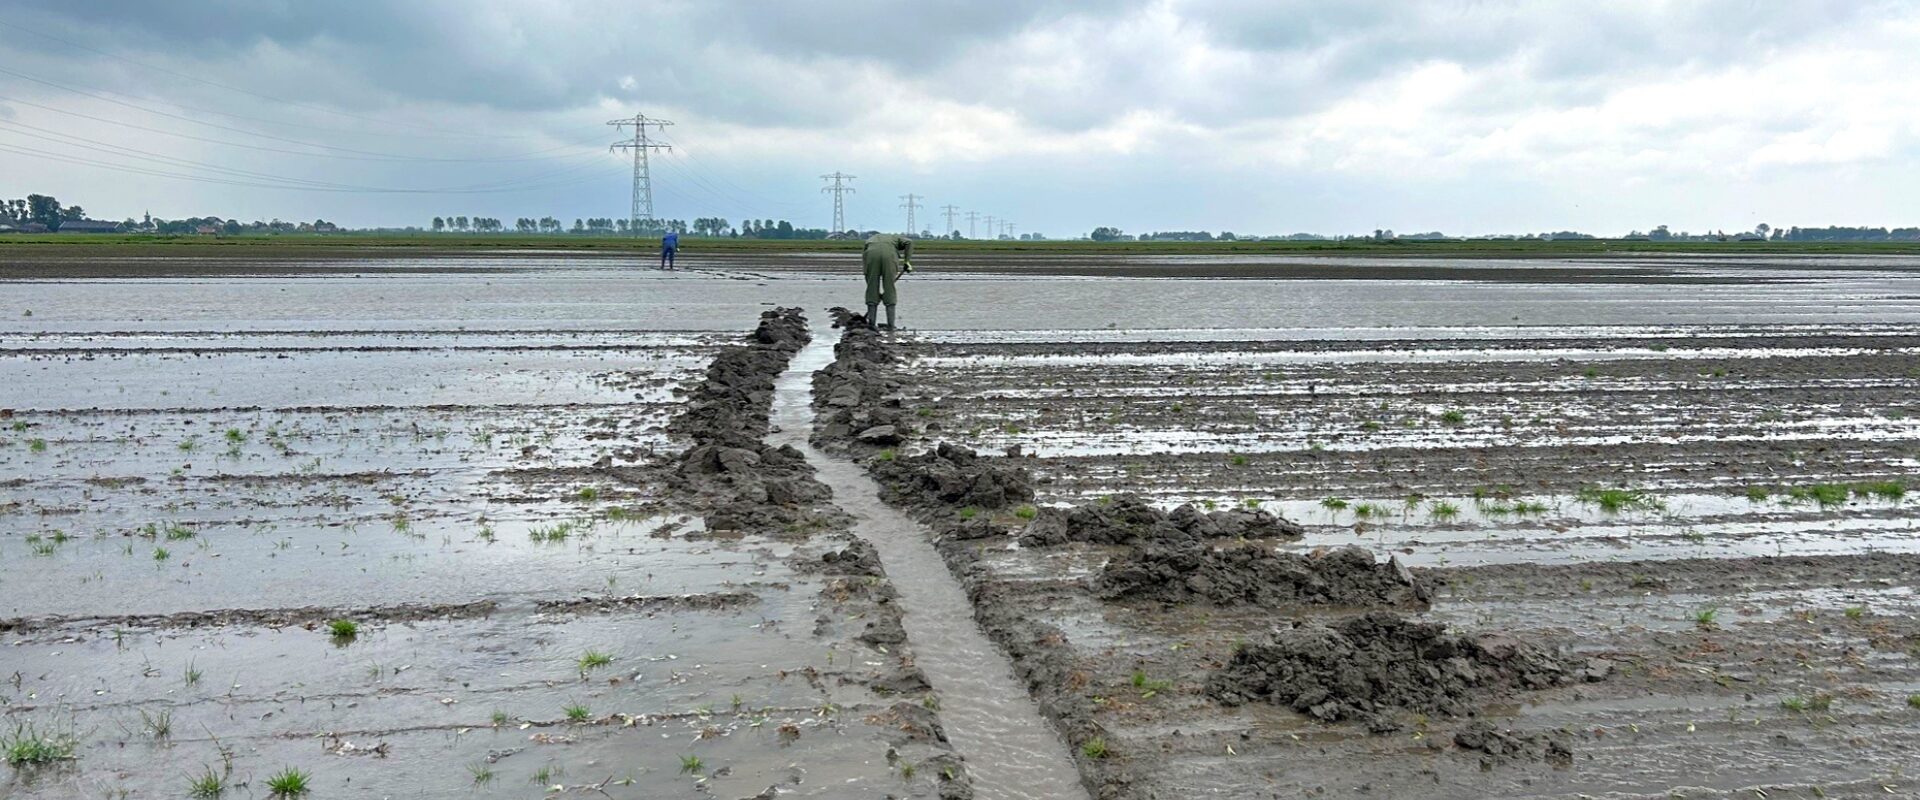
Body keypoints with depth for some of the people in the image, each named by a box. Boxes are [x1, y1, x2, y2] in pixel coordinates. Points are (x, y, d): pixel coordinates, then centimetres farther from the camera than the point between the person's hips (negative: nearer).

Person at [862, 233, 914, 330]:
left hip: (871, 255, 1)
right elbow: (909, 242, 15)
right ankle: (890, 325, 9)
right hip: (889, 256, -1)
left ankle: (871, 322, 11)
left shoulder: (869, 241, 40)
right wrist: (907, 261, 10)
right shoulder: (895, 238, 37)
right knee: (889, 290, 10)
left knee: (872, 289, 13)